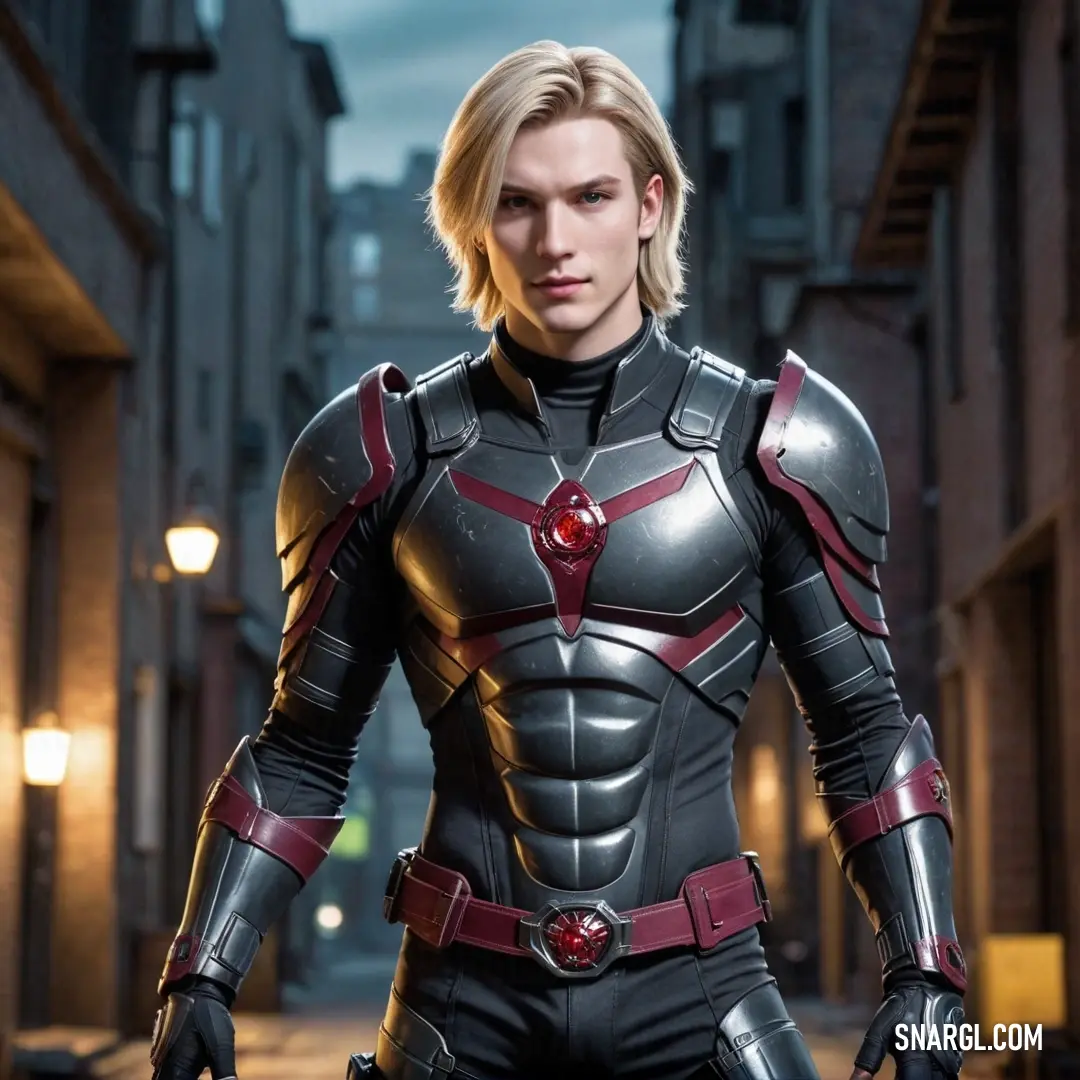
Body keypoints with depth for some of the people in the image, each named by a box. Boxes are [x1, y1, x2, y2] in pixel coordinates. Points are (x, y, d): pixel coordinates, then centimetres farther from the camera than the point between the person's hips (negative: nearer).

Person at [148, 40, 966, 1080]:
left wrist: (923, 971, -2)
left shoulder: (763, 445, 2)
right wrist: (203, 975, 1)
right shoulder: (395, 452, 3)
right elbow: (303, 750, 9)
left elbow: (862, 729, 7)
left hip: (693, 993, 0)